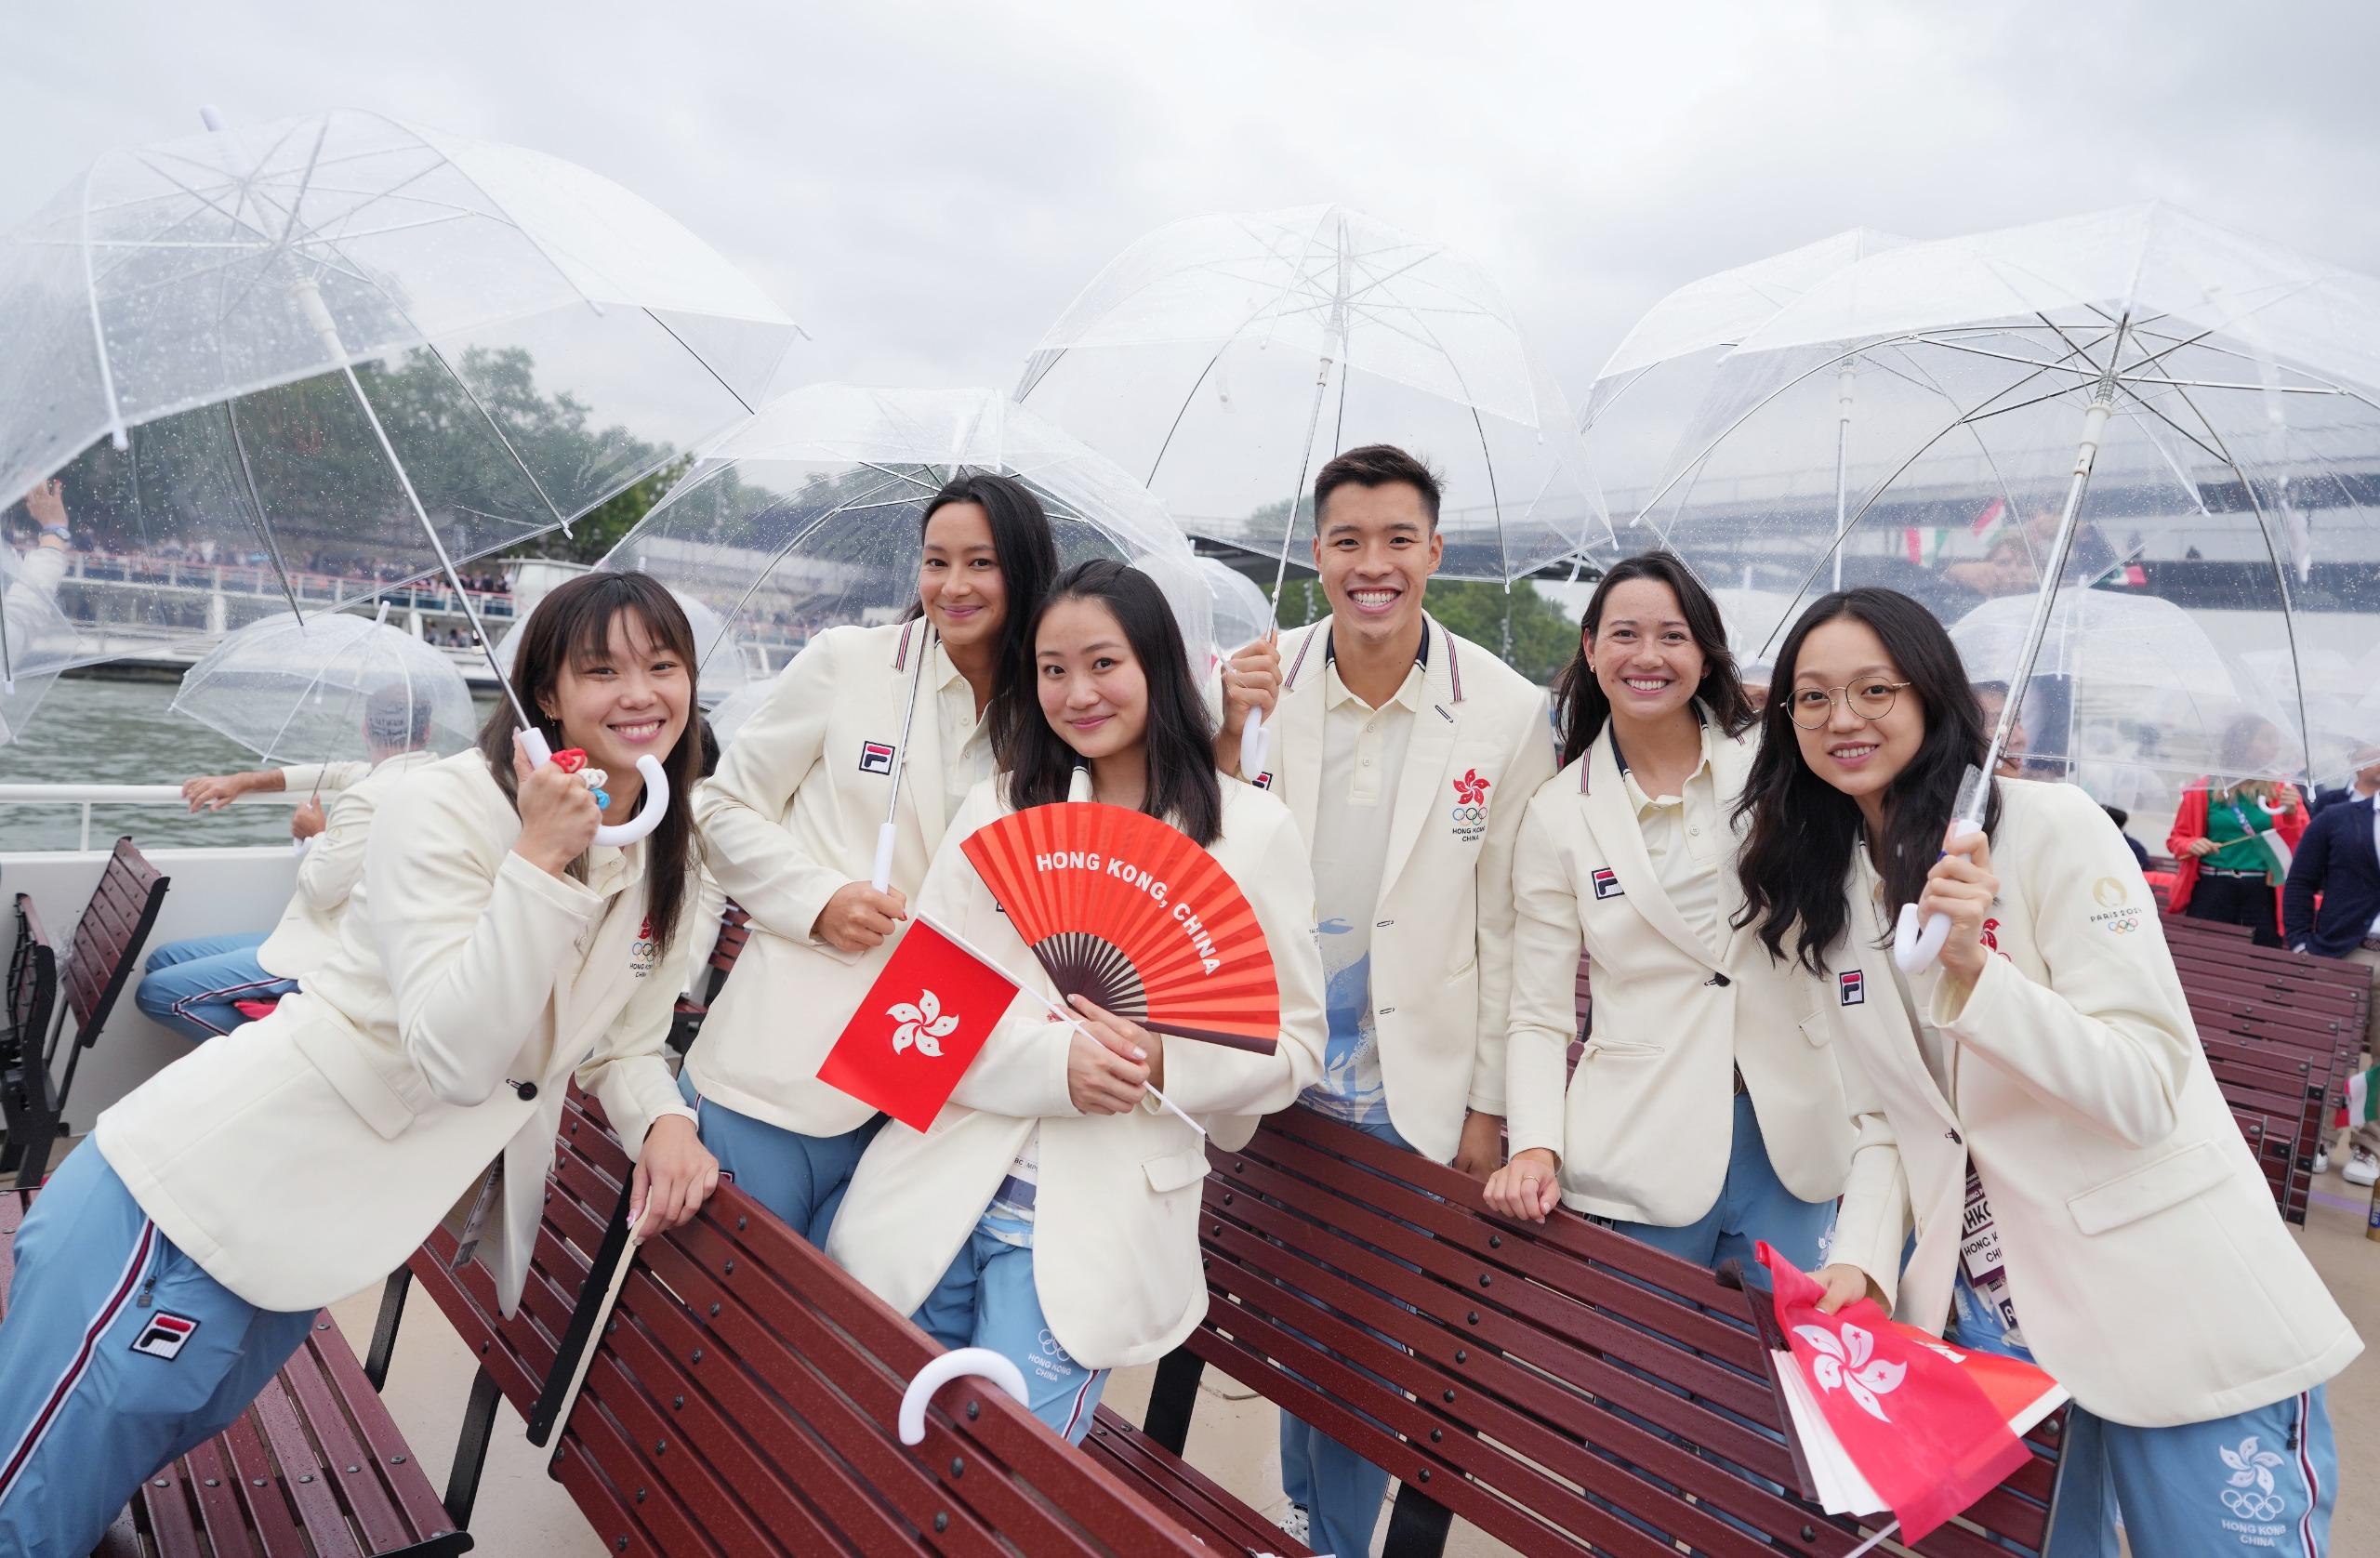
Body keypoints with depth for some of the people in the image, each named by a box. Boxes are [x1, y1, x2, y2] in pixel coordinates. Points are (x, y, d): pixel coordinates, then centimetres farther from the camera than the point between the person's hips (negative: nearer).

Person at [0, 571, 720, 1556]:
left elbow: (621, 1040, 8)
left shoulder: (667, 853, 1)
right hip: (210, 1177, -7)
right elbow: (455, 1056, -28)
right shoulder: (448, 807, -21)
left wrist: (662, 1120, -11)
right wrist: (541, 857, -33)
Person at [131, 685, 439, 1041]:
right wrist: (242, 781, 16)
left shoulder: (367, 797, -22)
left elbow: (319, 891, -18)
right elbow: (339, 772, 19)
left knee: (155, 992, -7)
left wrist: (317, 834, 0)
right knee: (162, 961, 15)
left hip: (324, 957, -10)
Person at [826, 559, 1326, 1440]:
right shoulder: (997, 807, 6)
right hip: (938, 1190, 3)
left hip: (1097, 1220, -2)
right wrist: (1050, 1059, -18)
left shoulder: (1251, 830, -1)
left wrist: (1163, 1064, -17)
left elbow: (1293, 1043, 1)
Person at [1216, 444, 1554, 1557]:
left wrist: (1488, 1105, 0)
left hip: (1413, 1094, -1)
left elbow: (1507, 924, -5)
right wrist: (1223, 738, -21)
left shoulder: (1507, 714, -10)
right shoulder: (1255, 683, -7)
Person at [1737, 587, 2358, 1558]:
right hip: (1986, 1313, 5)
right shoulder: (1814, 898, 2)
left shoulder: (2052, 829, -15)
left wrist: (1972, 967, -31)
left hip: (2177, 1319, -4)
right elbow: (1888, 1112, 8)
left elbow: (2147, 1094, -19)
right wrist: (1862, 1262, -7)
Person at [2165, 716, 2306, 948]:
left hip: (2262, 894, 1)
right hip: (2211, 890, -1)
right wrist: (2192, 845, -11)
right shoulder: (2203, 790, 2)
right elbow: (2176, 839, 10)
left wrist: (2292, 814, -13)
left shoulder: (2283, 790, 6)